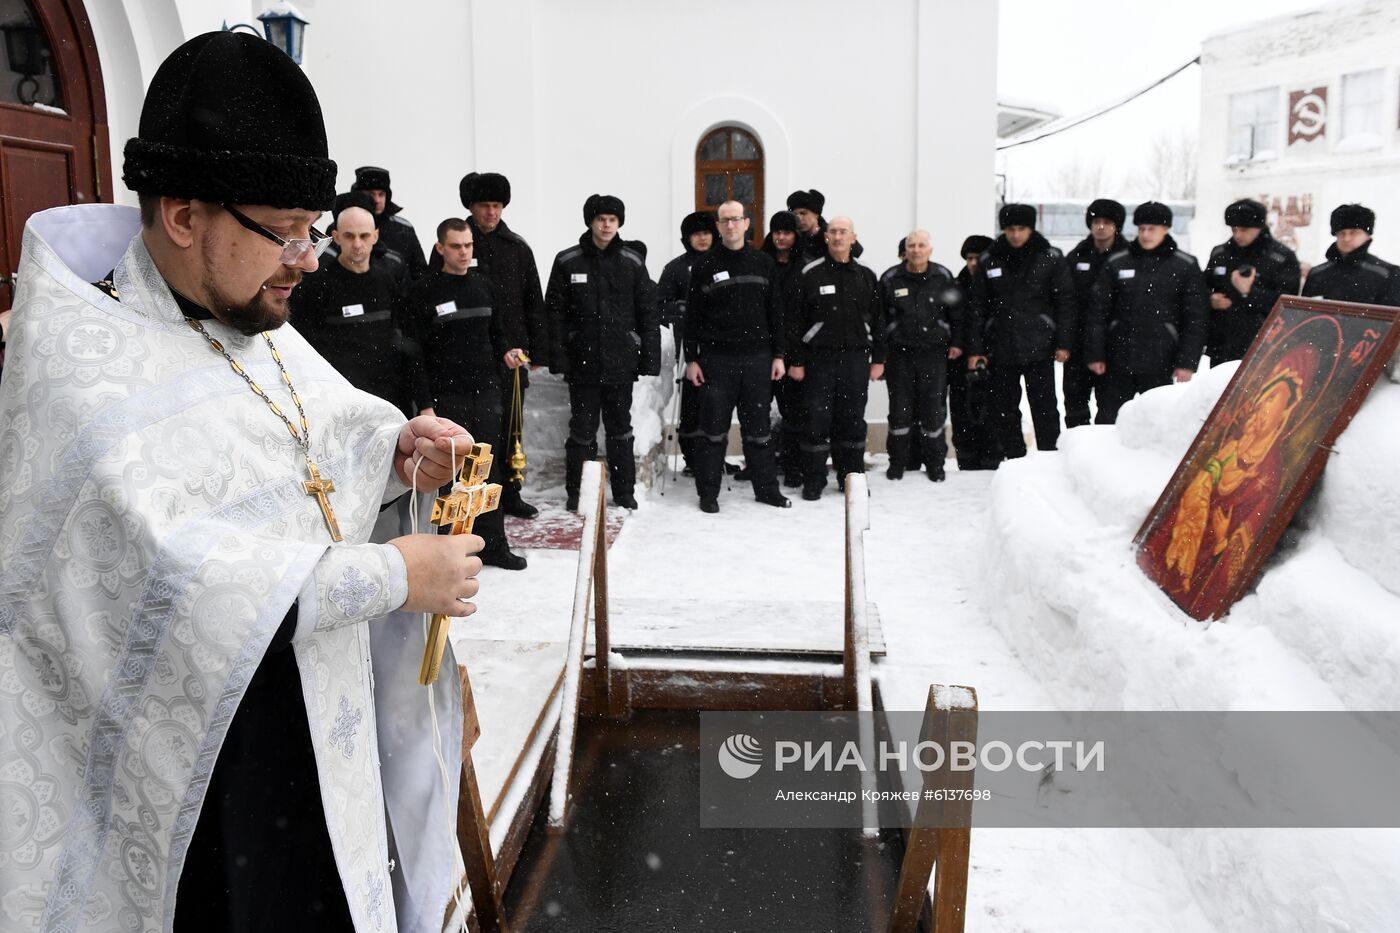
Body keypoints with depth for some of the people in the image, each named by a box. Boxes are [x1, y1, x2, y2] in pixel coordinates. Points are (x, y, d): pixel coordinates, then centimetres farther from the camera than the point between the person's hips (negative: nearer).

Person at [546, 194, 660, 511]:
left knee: (621, 430, 11)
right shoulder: (567, 262, 0)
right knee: (582, 431, 6)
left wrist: (650, 358, -1)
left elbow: (647, 313, 4)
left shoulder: (633, 262, 4)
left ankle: (625, 492, 21)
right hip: (582, 363, -1)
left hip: (621, 362, 1)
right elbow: (555, 313, -1)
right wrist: (558, 358, -7)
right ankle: (576, 493, 16)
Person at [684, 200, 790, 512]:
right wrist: (691, 359, -4)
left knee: (759, 428, 8)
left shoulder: (763, 263, 9)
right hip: (716, 359, -2)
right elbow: (692, 316, 2)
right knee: (714, 429, 3)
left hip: (757, 358, 2)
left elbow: (774, 313, 10)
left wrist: (778, 355, 5)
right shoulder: (705, 265, 2)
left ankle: (766, 488, 18)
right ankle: (708, 492, 12)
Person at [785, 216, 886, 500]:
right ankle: (813, 481, 9)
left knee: (853, 420, 7)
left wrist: (878, 358, 7)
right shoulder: (809, 274, -1)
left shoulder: (866, 276, 9)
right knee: (817, 419, -1)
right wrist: (795, 360, -7)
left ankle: (852, 477, 18)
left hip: (855, 357, 3)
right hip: (818, 357, -3)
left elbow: (877, 320, 12)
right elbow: (794, 319, -3)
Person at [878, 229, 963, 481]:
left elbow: (957, 312, 9)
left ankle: (935, 462, 17)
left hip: (934, 352, 0)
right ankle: (897, 461, 18)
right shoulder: (890, 279, 1)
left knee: (934, 410, 3)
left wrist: (956, 342, 4)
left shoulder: (943, 277, 2)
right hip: (900, 353, 0)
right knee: (900, 410, 4)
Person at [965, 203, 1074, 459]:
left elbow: (1065, 301, 1)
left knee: (1045, 408, 1)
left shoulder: (1050, 258, 0)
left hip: (1039, 348, -2)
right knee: (1004, 410, 7)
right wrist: (975, 348, 2)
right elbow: (978, 307, 7)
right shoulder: (989, 260, 5)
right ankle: (1014, 461, 17)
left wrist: (1064, 342, -5)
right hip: (1001, 349, 2)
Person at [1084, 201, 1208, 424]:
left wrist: (1188, 362, -6)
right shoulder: (1116, 263, 4)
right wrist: (1095, 353, 0)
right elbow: (1099, 311, 5)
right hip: (1118, 363, 1)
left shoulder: (1186, 267, 0)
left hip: (1159, 364, -1)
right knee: (1107, 421, 6)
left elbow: (1195, 319, 0)